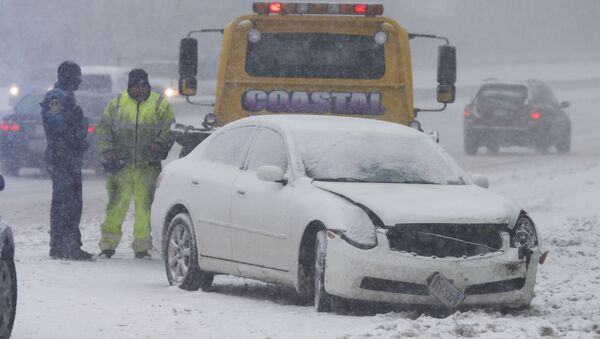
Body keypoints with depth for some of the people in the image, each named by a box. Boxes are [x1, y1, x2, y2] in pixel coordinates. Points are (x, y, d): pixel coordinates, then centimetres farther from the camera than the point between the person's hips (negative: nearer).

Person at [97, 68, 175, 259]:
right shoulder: (117, 103, 8)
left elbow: (169, 131, 4)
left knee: (145, 206, 2)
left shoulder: (160, 104, 5)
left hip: (148, 167, 0)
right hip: (121, 165, 0)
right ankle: (108, 245, 6)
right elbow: (104, 130, 10)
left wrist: (158, 147, -14)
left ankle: (142, 247, 10)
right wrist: (107, 152, -3)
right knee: (116, 205, -2)